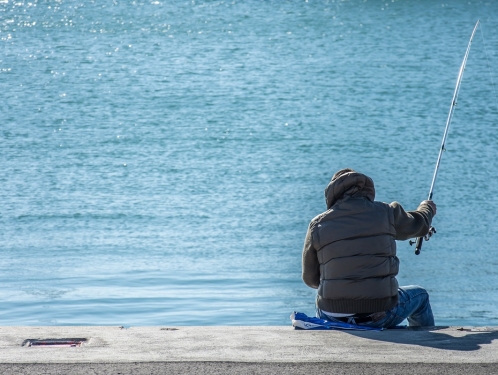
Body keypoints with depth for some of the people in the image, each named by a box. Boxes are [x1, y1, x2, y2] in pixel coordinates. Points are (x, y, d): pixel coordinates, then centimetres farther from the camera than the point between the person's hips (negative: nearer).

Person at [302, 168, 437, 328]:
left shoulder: (318, 225, 2)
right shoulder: (385, 213, 1)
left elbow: (310, 279, 9)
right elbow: (420, 224, 22)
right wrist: (427, 207, 46)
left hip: (332, 319, 2)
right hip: (379, 316, -1)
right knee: (420, 296, 29)